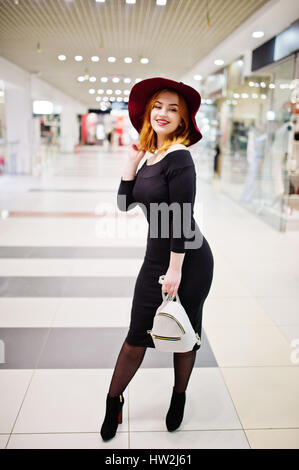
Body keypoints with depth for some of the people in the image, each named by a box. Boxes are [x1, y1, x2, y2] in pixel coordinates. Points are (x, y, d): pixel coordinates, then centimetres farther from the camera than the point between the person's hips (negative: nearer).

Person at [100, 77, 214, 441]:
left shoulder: (179, 157, -15)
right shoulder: (151, 157, 9)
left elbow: (182, 218, -19)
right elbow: (125, 203, 8)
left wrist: (175, 270, -19)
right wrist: (132, 160, 1)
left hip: (188, 260, -6)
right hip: (156, 258, 7)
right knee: (137, 335, 11)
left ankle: (179, 398, 37)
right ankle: (113, 402, 28)